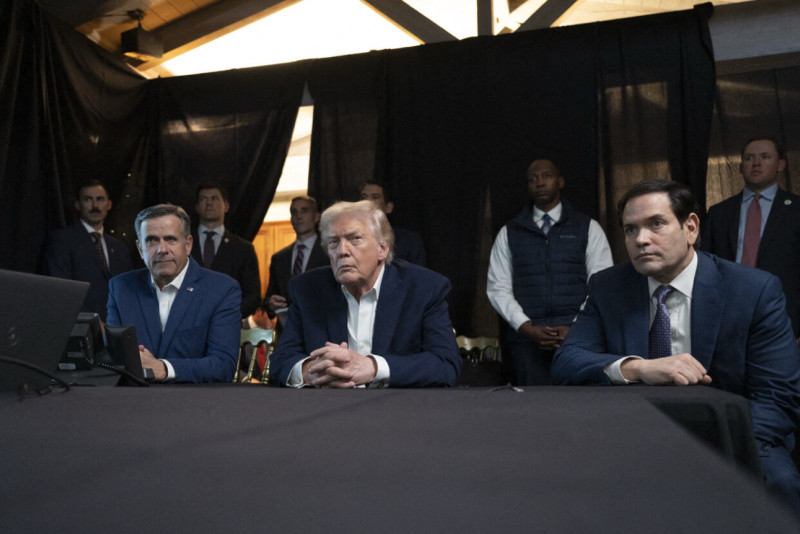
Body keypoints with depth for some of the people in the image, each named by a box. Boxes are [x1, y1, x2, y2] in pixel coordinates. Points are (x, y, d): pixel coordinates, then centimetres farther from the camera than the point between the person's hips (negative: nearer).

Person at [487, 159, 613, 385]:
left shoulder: (589, 228, 9)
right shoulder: (509, 233, 11)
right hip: (525, 338, 1)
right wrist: (527, 328, -7)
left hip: (578, 335, 0)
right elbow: (497, 288, 6)